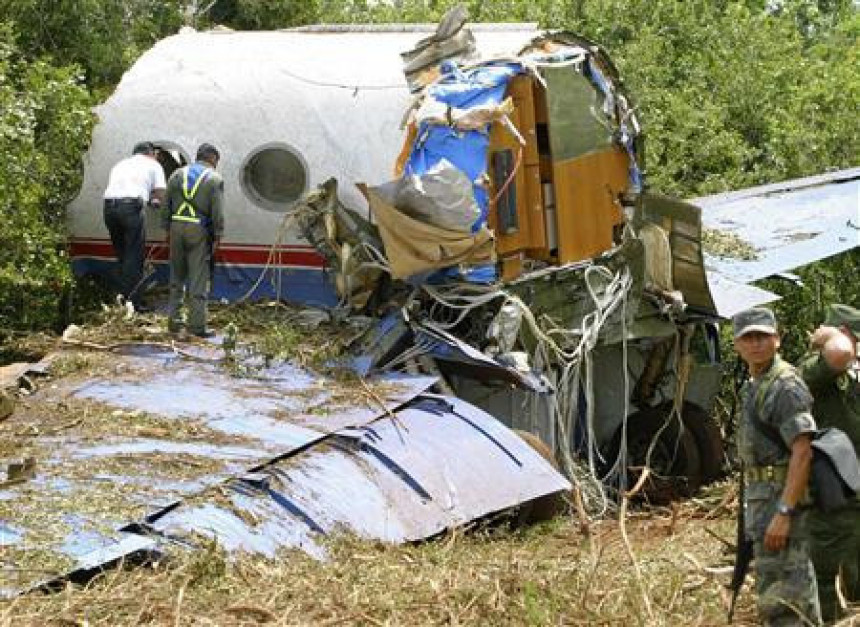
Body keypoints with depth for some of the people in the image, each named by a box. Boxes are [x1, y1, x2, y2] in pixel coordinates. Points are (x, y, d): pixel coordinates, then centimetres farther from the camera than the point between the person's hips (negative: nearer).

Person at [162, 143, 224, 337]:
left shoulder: (178, 174, 12)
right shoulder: (215, 179, -1)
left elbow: (167, 204, 11)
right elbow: (217, 212, -6)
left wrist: (167, 229, 16)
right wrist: (217, 237, 0)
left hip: (177, 226, 4)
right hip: (199, 230, -4)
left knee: (177, 276, 16)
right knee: (198, 279, -1)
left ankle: (173, 319, 18)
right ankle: (197, 325, -1)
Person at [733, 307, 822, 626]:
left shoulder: (785, 386, -16)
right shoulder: (753, 386, 15)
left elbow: (802, 452, -24)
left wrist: (784, 513, -28)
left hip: (782, 496, -10)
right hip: (764, 496, 10)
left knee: (780, 595, -12)